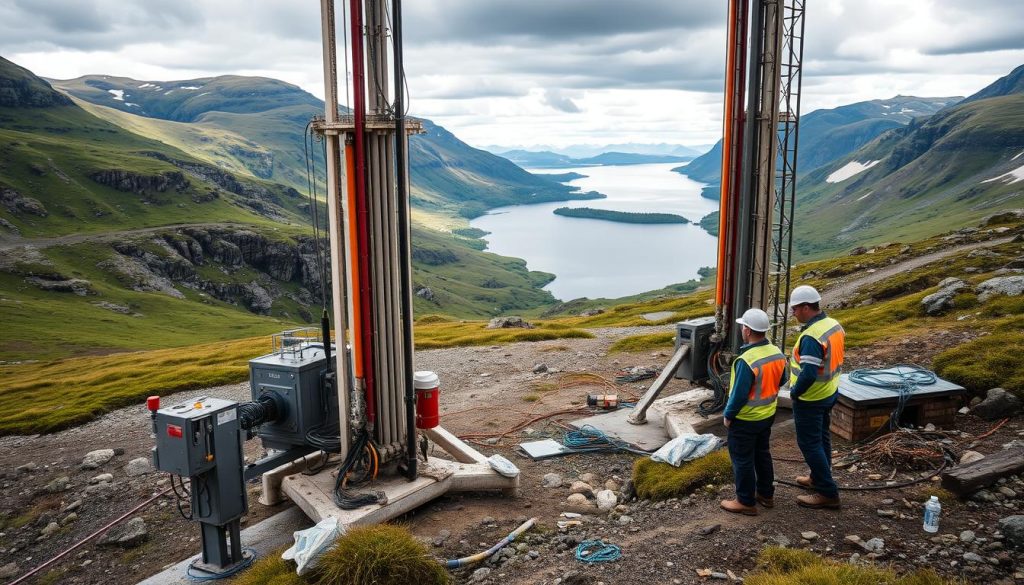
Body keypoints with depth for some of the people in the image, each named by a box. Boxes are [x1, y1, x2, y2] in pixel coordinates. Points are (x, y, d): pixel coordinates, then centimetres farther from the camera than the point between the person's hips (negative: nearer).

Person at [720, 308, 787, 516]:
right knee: (762, 454, 22)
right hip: (768, 415, 8)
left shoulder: (747, 361, -30)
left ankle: (746, 502, 17)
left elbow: (739, 394, -24)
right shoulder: (777, 353, -5)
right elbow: (781, 381, 9)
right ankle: (766, 494, 35)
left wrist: (728, 415, -10)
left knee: (743, 460, 7)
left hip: (745, 419, -8)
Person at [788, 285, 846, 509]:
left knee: (810, 443, 2)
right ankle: (819, 478, 39)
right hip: (830, 393, 9)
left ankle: (827, 493, 8)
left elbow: (808, 374, -32)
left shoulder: (811, 337, -29)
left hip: (810, 400, -9)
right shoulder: (834, 325, 0)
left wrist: (795, 391, -16)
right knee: (821, 438, 22)